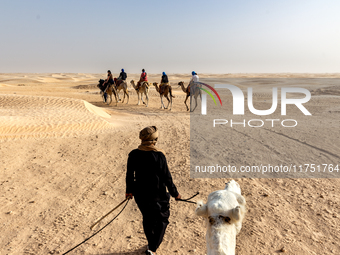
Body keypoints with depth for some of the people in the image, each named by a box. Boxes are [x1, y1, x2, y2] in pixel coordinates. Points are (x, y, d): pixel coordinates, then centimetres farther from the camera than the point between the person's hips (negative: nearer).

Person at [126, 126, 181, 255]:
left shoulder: (133, 155, -9)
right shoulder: (159, 156, -20)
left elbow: (129, 175, 2)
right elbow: (166, 177, -13)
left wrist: (129, 191, 18)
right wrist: (175, 193, 1)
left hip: (140, 195, 4)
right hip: (158, 195, -4)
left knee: (147, 218, 24)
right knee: (162, 220, 16)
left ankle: (151, 244, 43)